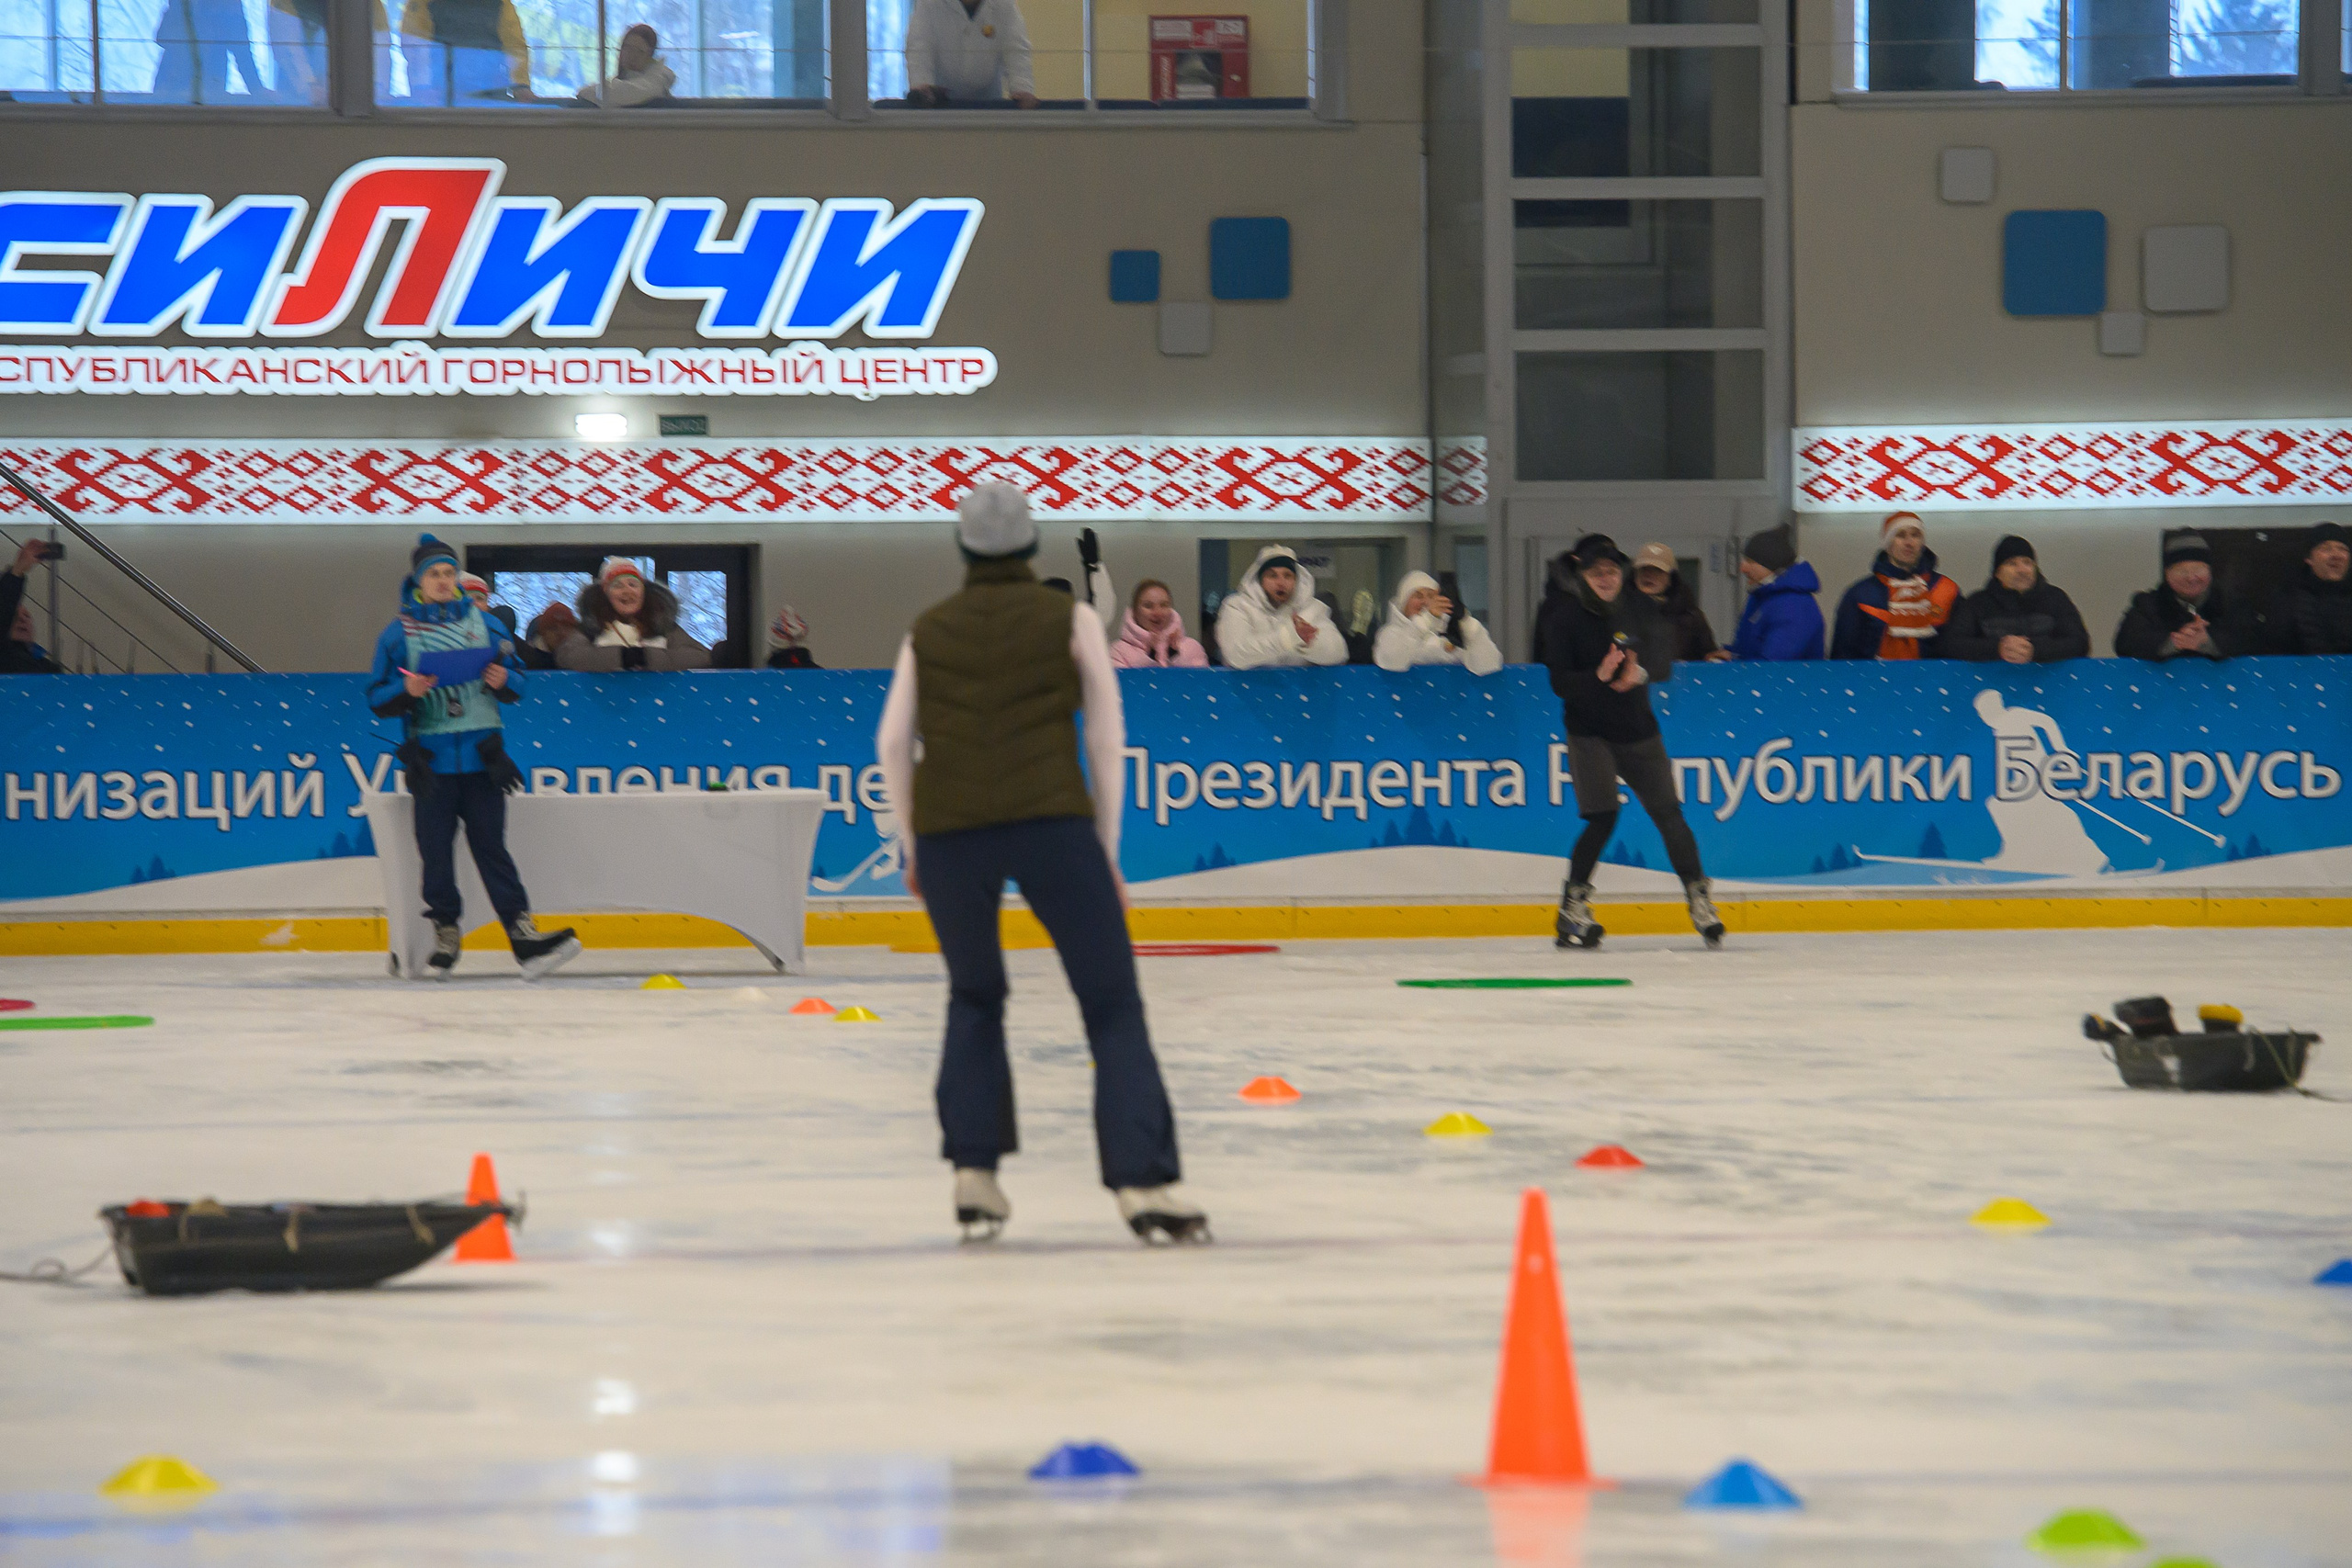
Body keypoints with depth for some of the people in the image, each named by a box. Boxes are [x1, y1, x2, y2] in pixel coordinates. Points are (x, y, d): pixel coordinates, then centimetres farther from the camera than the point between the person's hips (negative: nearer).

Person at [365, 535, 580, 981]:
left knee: (490, 845, -2)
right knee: (436, 851, -1)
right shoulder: (399, 633, 6)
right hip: (431, 757, -1)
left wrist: (503, 682, -8)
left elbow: (516, 688, 15)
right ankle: (445, 934, 11)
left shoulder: (483, 624, 12)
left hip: (481, 756, 1)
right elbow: (377, 700, 3)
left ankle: (524, 935, -6)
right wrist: (407, 691, -17)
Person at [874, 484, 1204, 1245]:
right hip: (1051, 820, -3)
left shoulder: (929, 629, 18)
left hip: (947, 829, 3)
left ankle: (974, 1175, 13)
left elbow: (893, 742, 12)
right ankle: (1143, 1181, -12)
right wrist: (1107, 852, 12)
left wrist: (910, 842, 22)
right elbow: (1106, 738, 8)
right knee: (1112, 1003, 1)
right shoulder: (1070, 620, 12)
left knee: (974, 998, 23)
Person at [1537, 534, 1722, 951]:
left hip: (1637, 729, 4)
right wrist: (1599, 676, -31)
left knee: (1667, 812, -1)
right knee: (1602, 817, -14)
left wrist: (1639, 673, -16)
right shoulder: (1564, 616, -8)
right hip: (1589, 731, -4)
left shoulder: (1637, 611, 3)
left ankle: (1700, 897, 10)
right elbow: (1560, 682, -14)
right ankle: (1572, 912, -3)